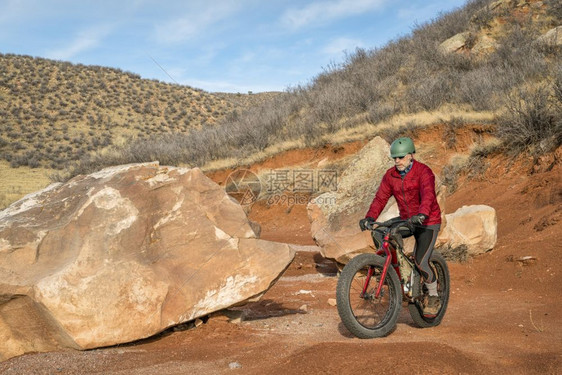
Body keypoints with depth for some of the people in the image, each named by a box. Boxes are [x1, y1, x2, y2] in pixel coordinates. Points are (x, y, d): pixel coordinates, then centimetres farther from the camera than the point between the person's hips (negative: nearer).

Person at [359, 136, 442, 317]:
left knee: (421, 262, -15)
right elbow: (380, 197, -9)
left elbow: (428, 195, -33)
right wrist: (369, 218, -24)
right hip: (406, 220, 6)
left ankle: (433, 297, 11)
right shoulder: (390, 175, -1)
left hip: (427, 222, -6)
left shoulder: (423, 172, -17)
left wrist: (422, 214, -51)